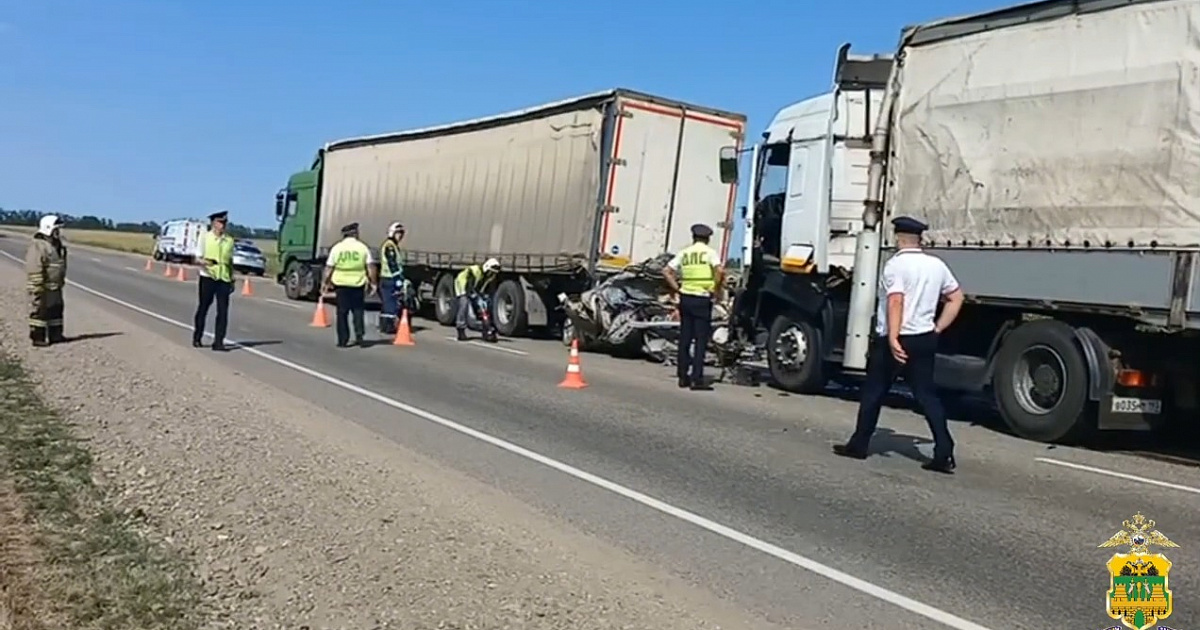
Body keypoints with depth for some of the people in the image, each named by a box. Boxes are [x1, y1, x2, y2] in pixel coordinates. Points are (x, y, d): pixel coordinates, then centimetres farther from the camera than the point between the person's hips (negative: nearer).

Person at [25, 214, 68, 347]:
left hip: (55, 286, 10)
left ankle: (55, 335, 22)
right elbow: (34, 268, -22)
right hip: (42, 287, -10)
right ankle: (37, 337, 1)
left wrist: (62, 280, 22)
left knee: (56, 309, 13)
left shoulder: (56, 245, 13)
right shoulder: (38, 246, -18)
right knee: (40, 311, -4)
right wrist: (38, 287, -24)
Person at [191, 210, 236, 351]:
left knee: (223, 310, -5)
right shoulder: (205, 237, -1)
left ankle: (218, 342, 0)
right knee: (203, 308, 9)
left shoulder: (229, 240, 8)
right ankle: (197, 338, 26)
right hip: (207, 277, -2)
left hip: (224, 279, 2)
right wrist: (203, 262, -23)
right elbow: (195, 259, -2)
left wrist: (232, 279, 15)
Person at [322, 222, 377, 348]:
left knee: (342, 313, 7)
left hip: (341, 284, 0)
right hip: (358, 284, 0)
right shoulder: (363, 247, 0)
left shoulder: (337, 248, 1)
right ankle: (359, 335, -5)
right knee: (358, 311, 11)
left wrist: (325, 282, 12)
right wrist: (373, 282, 4)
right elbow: (370, 267, -3)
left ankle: (343, 340, 8)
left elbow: (329, 267, 2)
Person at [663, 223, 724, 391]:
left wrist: (677, 289, 7)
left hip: (685, 297, 4)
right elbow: (720, 271, -19)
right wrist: (715, 289, -8)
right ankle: (697, 379, -4)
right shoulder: (710, 252, -3)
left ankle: (683, 376, 15)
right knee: (701, 340, -1)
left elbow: (666, 271, 5)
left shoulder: (684, 253, 9)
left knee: (685, 338, 11)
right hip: (702, 299, -4)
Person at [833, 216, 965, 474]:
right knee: (927, 395, 6)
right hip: (924, 339, 6)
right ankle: (944, 454, -2)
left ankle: (859, 445, 19)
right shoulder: (937, 265, 9)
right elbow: (956, 298, 13)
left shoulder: (896, 264, -12)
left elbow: (896, 301, -24)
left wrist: (893, 339, -29)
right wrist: (937, 329, 12)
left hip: (894, 340, -5)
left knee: (873, 393, 9)